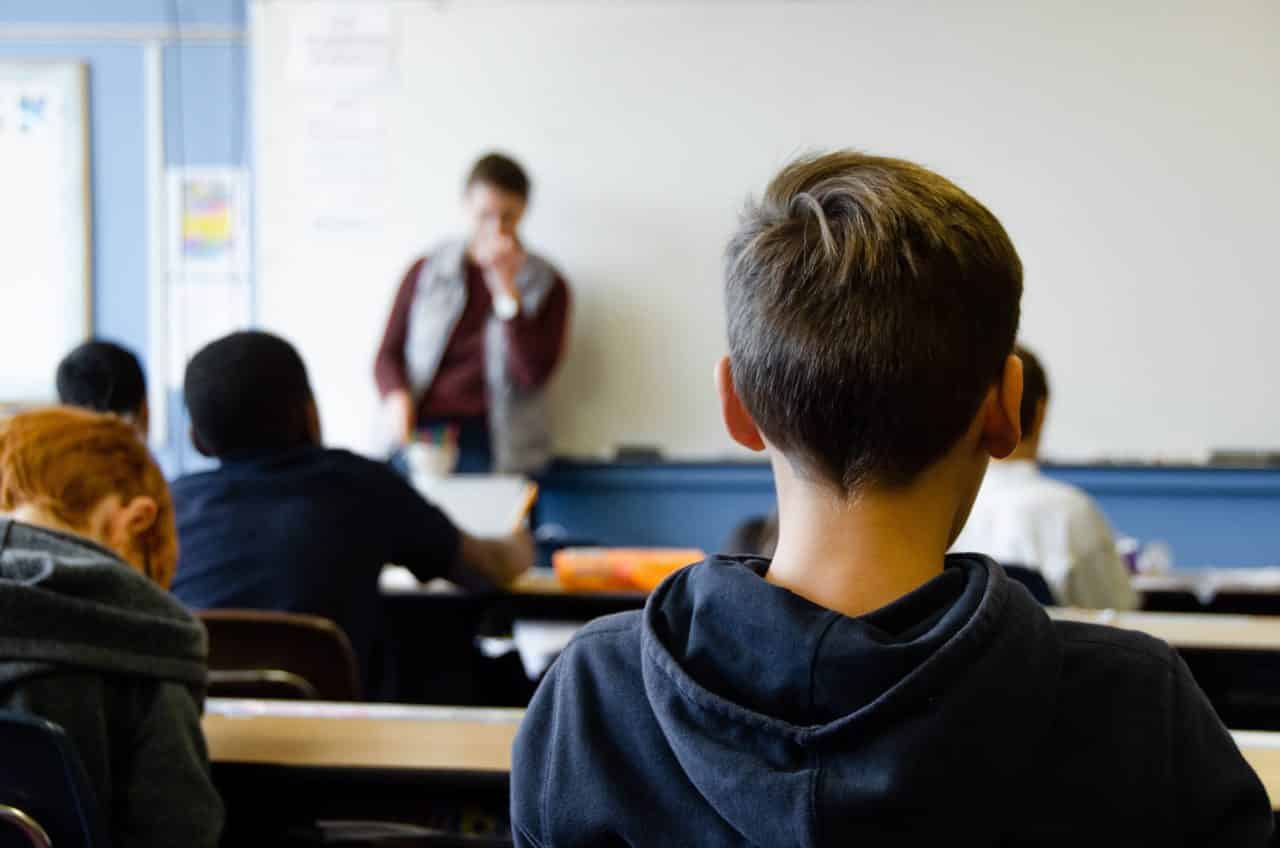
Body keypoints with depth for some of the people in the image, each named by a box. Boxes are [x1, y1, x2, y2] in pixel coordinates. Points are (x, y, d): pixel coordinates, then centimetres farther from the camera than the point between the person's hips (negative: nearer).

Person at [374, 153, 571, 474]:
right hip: (421, 432, 1)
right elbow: (388, 354, 13)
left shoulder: (546, 285, 8)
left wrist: (506, 288, -8)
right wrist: (397, 397, -9)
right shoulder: (426, 272, 13)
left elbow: (533, 374, -4)